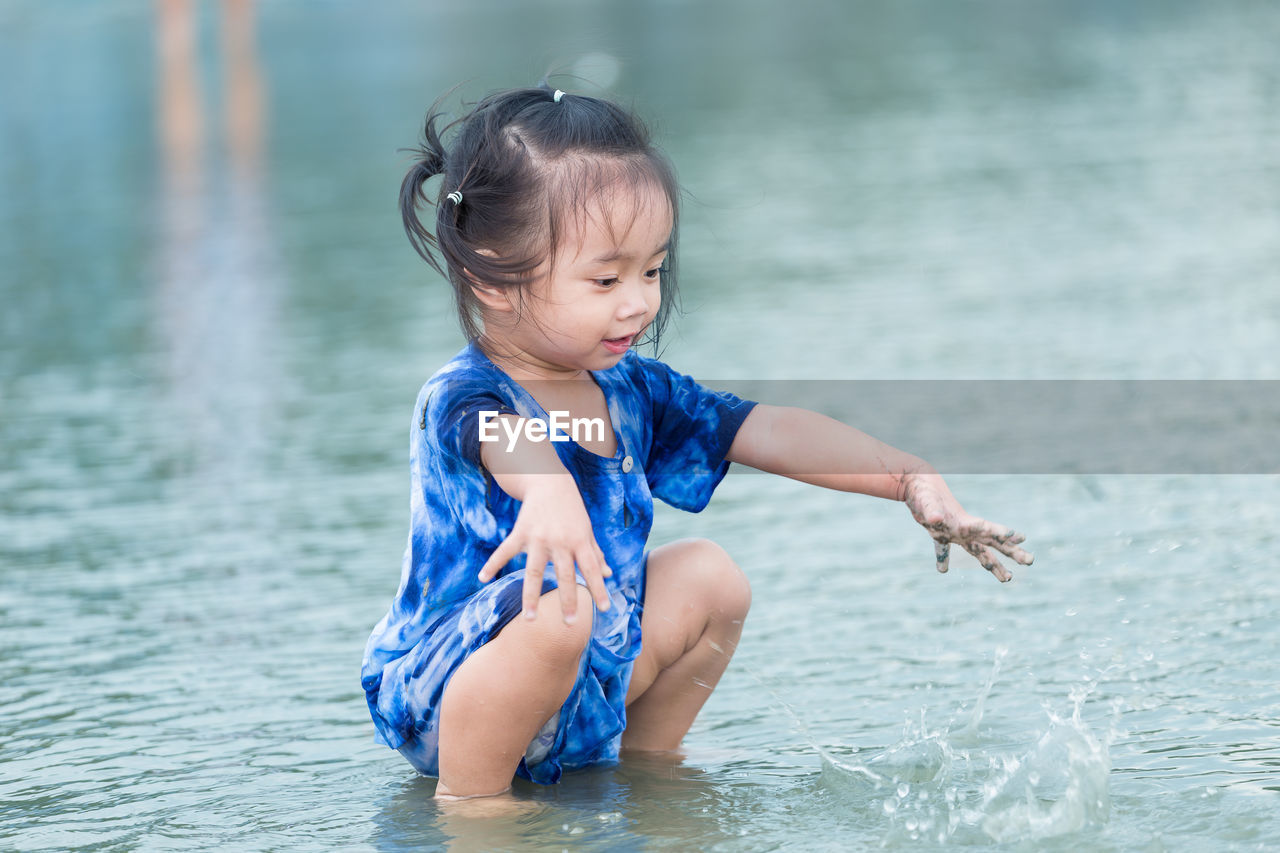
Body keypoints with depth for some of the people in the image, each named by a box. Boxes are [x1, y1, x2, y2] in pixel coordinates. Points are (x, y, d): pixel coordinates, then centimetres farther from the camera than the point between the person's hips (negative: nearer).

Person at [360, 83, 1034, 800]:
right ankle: (468, 798, -17)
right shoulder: (462, 397, -23)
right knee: (556, 611, -35)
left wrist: (914, 480, -6)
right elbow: (503, 436, -48)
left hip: (585, 691, 8)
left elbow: (772, 432, 4)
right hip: (442, 702, -8)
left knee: (707, 574, 8)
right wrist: (546, 490, -72)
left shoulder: (631, 391, 3)